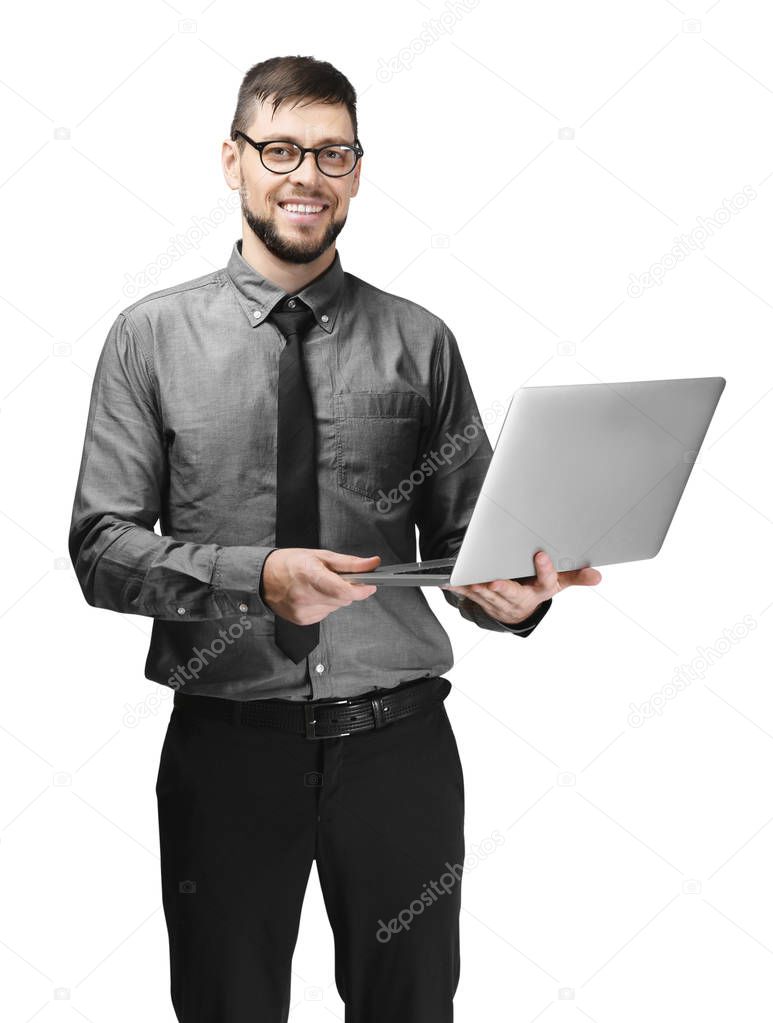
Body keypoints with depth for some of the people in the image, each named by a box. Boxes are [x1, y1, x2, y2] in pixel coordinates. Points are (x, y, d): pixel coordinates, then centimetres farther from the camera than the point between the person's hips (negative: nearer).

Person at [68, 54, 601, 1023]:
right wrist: (256, 575, -19)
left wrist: (512, 591, -17)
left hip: (397, 738, 1)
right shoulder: (151, 335, 2)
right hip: (227, 744, -1)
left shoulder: (420, 342, 4)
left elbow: (464, 538, 5)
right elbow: (101, 546, -4)